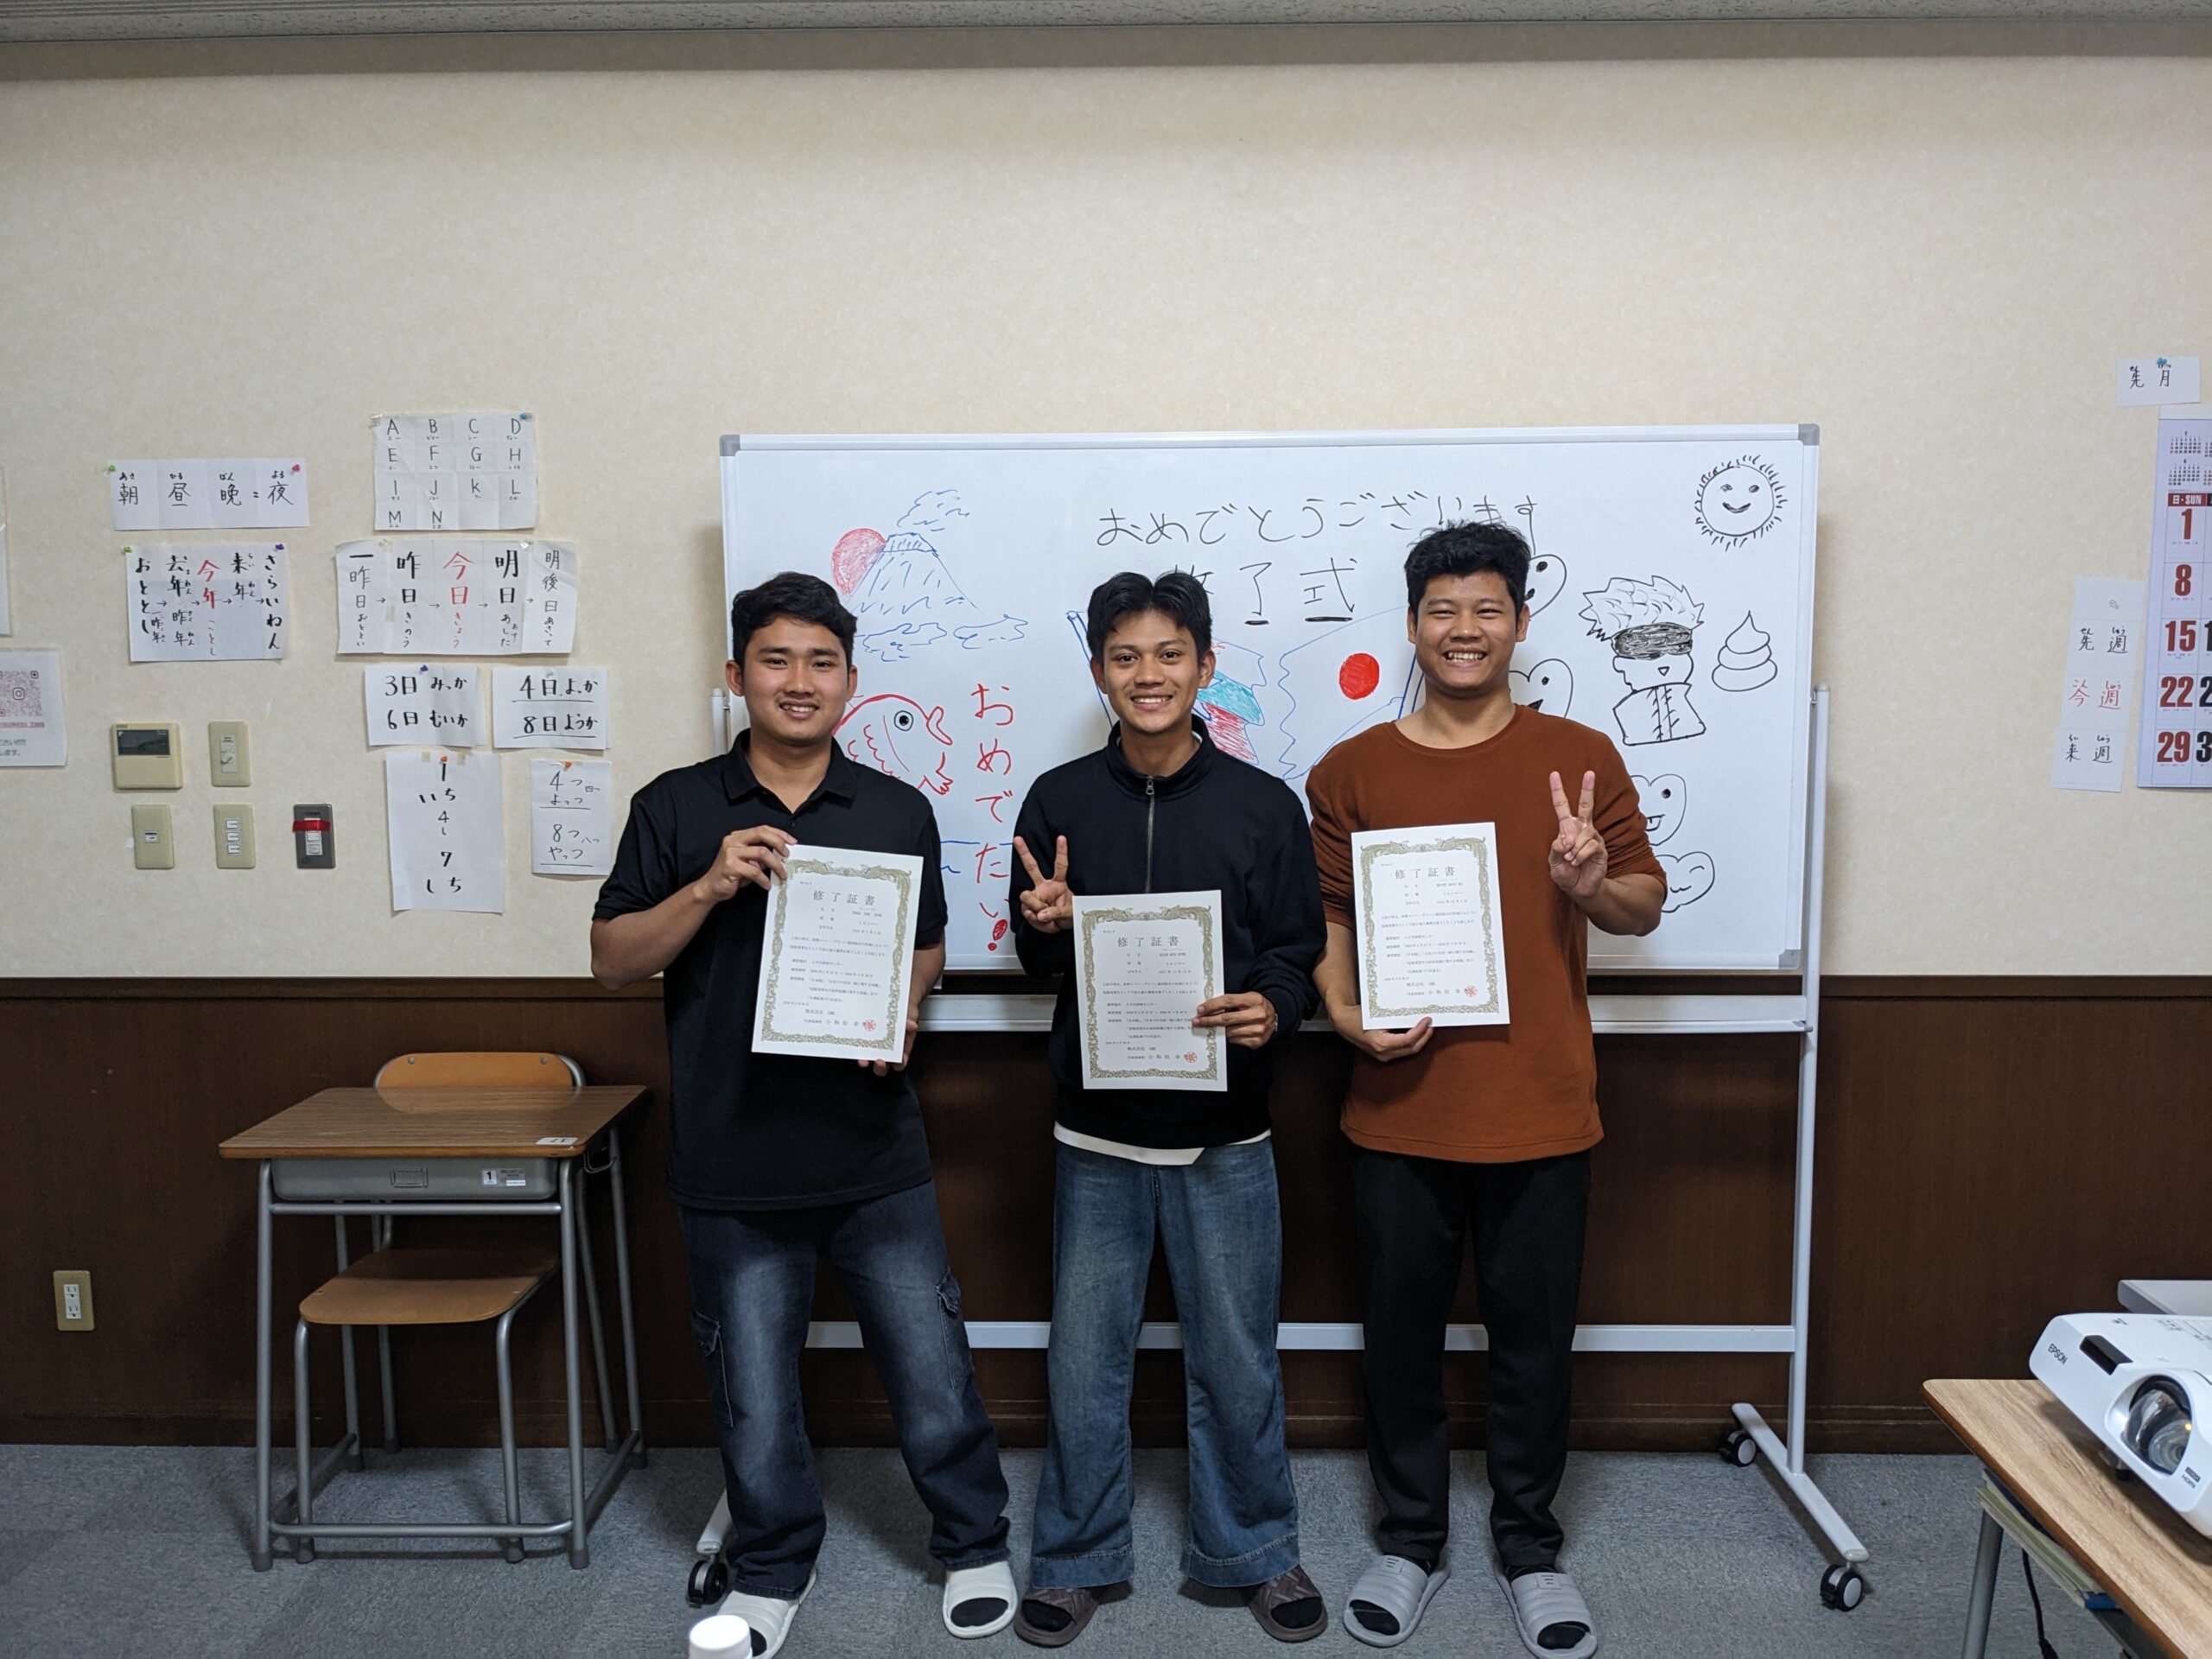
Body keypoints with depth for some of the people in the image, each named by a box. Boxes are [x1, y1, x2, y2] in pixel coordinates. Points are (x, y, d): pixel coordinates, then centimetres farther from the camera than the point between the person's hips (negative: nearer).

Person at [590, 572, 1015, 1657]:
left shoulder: (897, 812, 3)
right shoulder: (676, 808, -1)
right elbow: (611, 960, -2)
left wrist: (901, 1009, -7)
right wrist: (709, 888, -18)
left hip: (876, 1156, 1)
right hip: (733, 1162, 0)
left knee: (931, 1368, 8)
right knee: (753, 1391, 14)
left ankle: (974, 1545, 34)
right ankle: (772, 1570, 39)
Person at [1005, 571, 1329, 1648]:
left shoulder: (1263, 804, -3)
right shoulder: (1059, 801, 0)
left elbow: (1296, 950, 0)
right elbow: (1037, 961, 7)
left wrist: (1271, 1008, -21)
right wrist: (1047, 929, -15)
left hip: (1223, 1129, -1)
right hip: (1098, 1129, 1)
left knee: (1235, 1357, 12)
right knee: (1085, 1358, 12)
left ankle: (1254, 1552, 34)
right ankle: (1076, 1557, 32)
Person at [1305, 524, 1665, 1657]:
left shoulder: (1578, 756, 2)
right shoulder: (1351, 771, 4)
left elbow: (1647, 904, 6)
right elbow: (1326, 913, 6)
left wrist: (1594, 884, -16)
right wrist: (1344, 1010, -11)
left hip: (1540, 1113, 0)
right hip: (1399, 1110, 1)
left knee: (1533, 1336, 12)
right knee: (1400, 1332, 13)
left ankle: (1529, 1545, 35)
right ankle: (1410, 1539, 34)